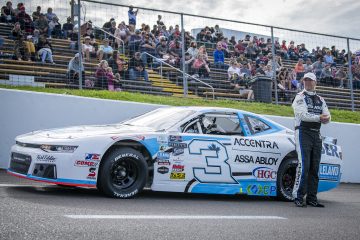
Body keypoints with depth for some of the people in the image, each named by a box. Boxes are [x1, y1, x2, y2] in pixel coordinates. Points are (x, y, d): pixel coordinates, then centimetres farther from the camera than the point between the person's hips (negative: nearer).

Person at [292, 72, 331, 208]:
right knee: (304, 165, -14)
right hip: (303, 132, -6)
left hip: (316, 134, 6)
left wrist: (326, 118, -10)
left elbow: (327, 118, 12)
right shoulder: (300, 97, 2)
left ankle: (312, 198, 8)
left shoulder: (321, 100, 21)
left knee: (314, 167, 4)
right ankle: (298, 197, -12)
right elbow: (303, 115, -12)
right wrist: (319, 117, -11)